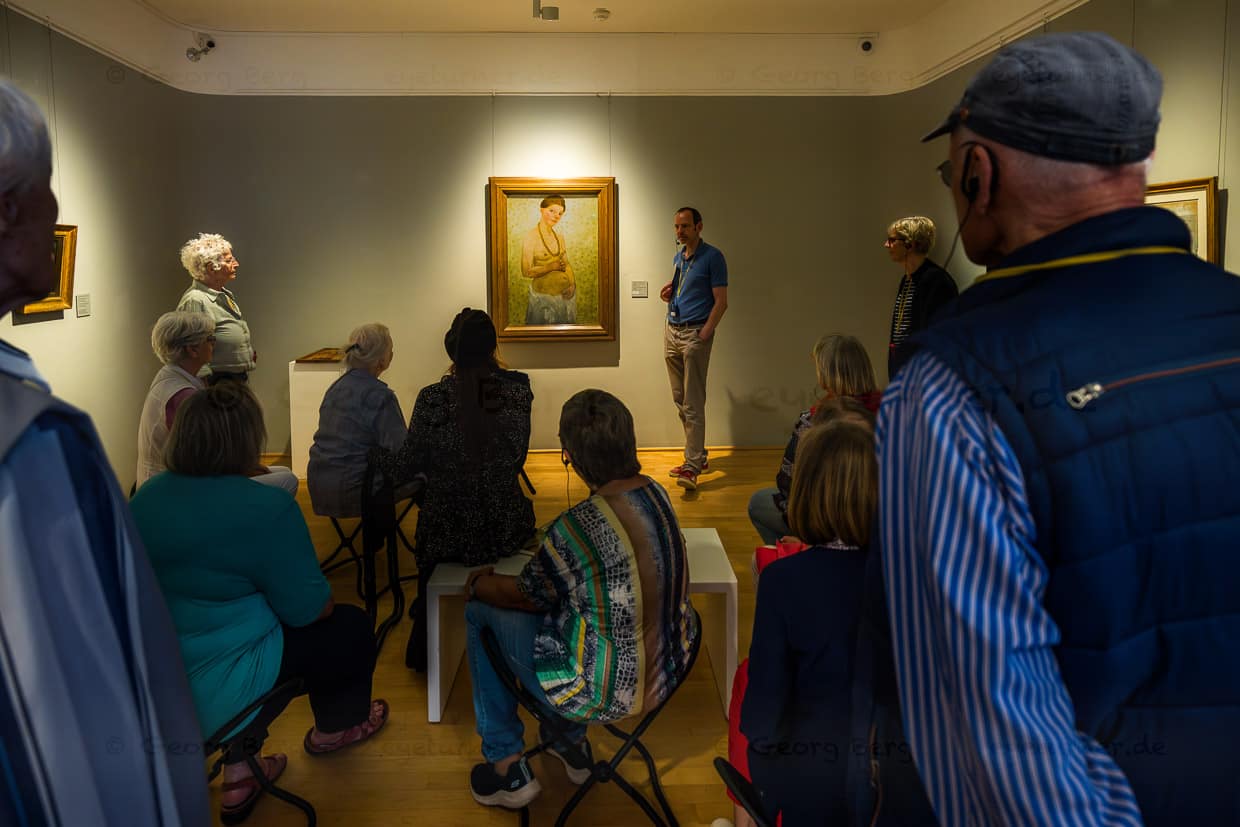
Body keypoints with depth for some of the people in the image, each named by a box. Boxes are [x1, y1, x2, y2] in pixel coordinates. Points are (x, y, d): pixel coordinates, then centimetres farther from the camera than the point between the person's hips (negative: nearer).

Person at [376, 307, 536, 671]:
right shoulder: (519, 389, -10)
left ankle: (424, 649, 47)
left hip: (449, 535, -2)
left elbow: (404, 469, -6)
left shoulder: (432, 398, -16)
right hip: (507, 532, 2)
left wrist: (374, 452, 13)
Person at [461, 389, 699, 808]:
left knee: (481, 613, 9)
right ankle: (572, 745, 40)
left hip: (603, 693, -7)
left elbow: (525, 595, -10)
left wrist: (479, 585, 11)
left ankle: (507, 768, 20)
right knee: (555, 603, 28)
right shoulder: (656, 493, -5)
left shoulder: (577, 527, -29)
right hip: (670, 670, 7)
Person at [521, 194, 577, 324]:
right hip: (544, 296, -5)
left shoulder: (560, 236, 6)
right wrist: (551, 266, -19)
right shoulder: (530, 237, -11)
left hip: (565, 294, 5)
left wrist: (572, 284, -7)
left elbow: (567, 264, 11)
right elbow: (526, 271, -13)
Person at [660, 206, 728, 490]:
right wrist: (669, 294, 6)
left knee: (693, 403, -11)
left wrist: (704, 333, -20)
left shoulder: (712, 257, -6)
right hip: (671, 331, 8)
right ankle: (698, 457, 19)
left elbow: (721, 302, -10)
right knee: (680, 401, 10)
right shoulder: (678, 258, 16)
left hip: (695, 333, -8)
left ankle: (692, 467, -13)